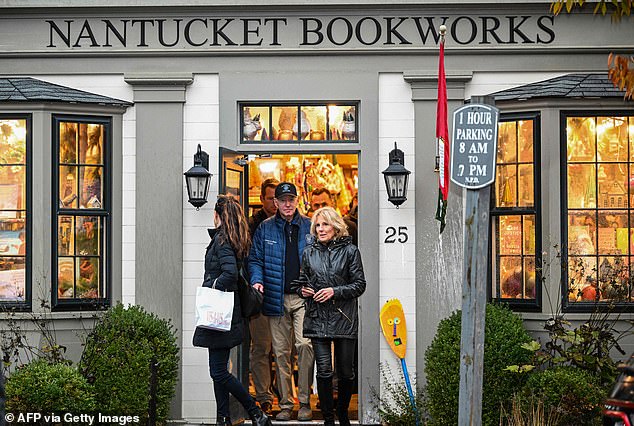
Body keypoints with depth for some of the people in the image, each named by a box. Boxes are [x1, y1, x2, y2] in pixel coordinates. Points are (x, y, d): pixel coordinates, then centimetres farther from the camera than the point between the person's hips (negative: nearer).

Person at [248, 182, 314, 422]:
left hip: (304, 297, -2)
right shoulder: (265, 229, 8)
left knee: (304, 343, -18)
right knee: (281, 352, 4)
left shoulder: (309, 227, 7)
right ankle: (285, 404, 12)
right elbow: (255, 259, 10)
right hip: (277, 298, 2)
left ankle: (305, 401, -10)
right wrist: (257, 281, -9)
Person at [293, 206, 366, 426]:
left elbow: (359, 285, -1)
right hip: (318, 318, 2)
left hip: (344, 318, -1)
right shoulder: (309, 252, 11)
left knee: (346, 372, 4)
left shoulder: (349, 251, 1)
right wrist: (303, 290, 0)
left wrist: (335, 291, -12)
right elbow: (302, 282, 22)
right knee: (324, 371, -6)